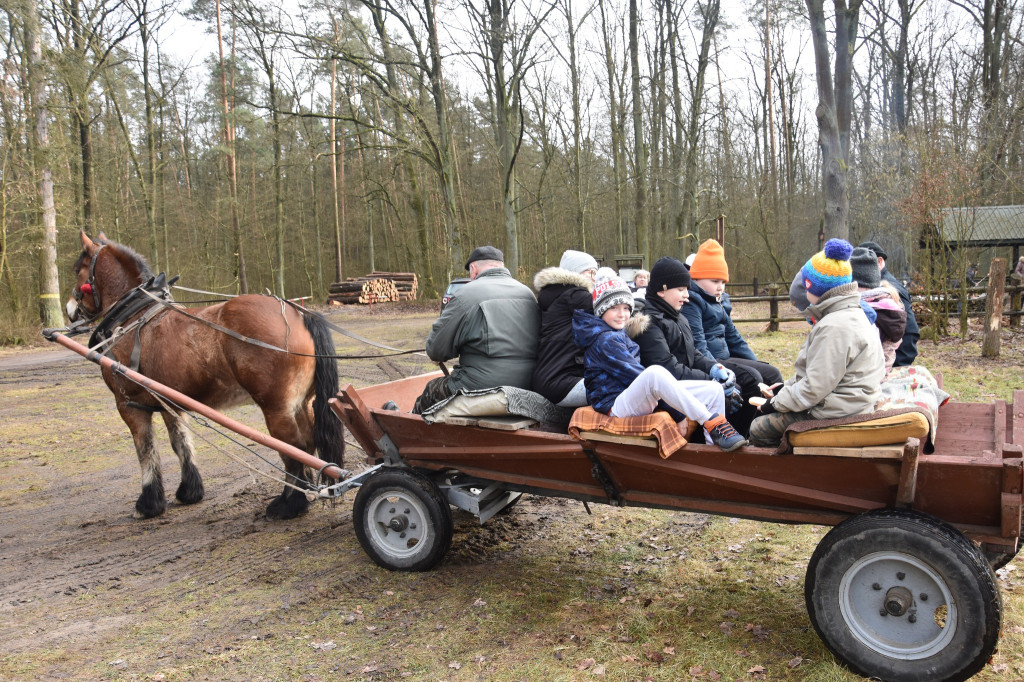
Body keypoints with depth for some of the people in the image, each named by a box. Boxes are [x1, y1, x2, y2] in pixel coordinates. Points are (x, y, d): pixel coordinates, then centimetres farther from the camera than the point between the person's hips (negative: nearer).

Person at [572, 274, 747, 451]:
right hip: (616, 405, -10)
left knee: (714, 390, -3)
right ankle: (712, 422, -38)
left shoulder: (622, 334, 21)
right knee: (655, 372, -41)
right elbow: (631, 373, -16)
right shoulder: (605, 340, -10)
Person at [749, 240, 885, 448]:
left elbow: (815, 387, -24)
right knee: (761, 418, 14)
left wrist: (776, 403, -12)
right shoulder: (852, 314, 13)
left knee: (759, 430, -9)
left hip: (838, 414, -11)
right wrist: (786, 387, 14)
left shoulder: (834, 327, -23)